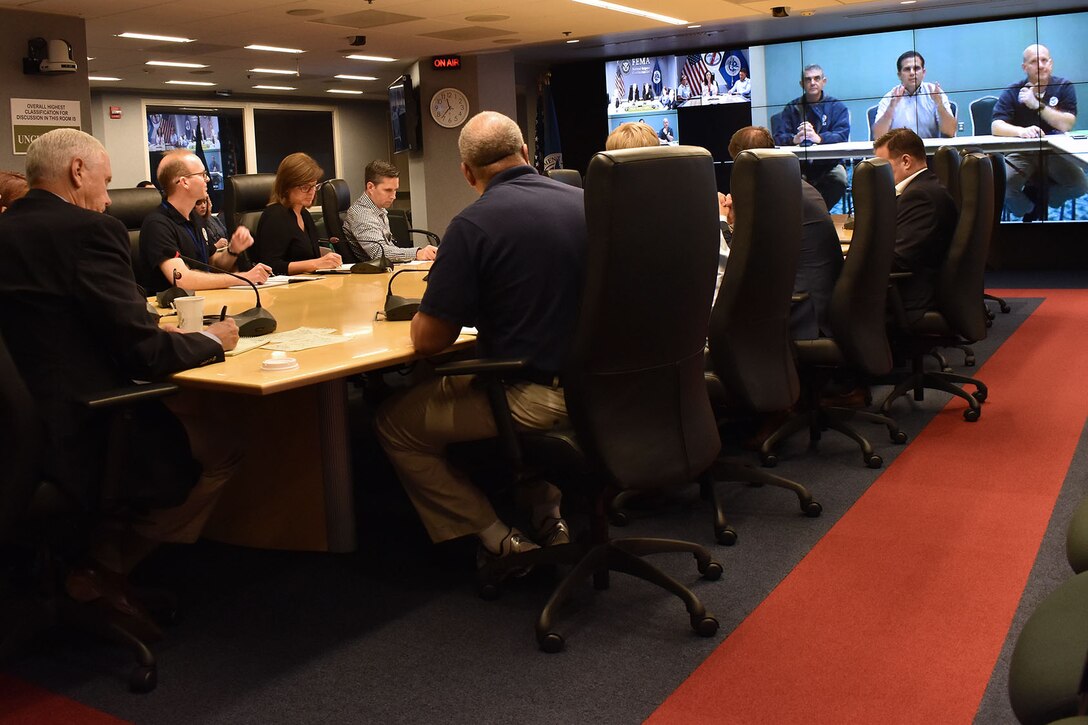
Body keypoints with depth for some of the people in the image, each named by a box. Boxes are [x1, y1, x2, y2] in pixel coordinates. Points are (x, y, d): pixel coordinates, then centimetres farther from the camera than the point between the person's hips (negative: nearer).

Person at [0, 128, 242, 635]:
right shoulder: (88, 230, -16)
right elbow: (144, 354, -18)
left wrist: (148, 328, 13)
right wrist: (211, 340, 0)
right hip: (88, 443, -9)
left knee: (186, 406, 21)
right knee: (223, 444, 9)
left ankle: (107, 561, 21)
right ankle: (108, 565, 12)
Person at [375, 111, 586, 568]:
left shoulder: (473, 225, -16)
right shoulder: (583, 202, 2)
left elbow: (427, 340, -12)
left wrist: (424, 317, 11)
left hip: (534, 398, -7)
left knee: (394, 424, 13)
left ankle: (500, 542, 10)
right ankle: (548, 519, 28)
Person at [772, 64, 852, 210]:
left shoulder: (837, 106, 9)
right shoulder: (791, 108, 12)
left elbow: (842, 136, -8)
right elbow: (778, 138, -1)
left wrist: (818, 138, -29)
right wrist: (794, 139, -25)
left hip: (828, 164, 0)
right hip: (798, 164, 0)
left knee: (839, 179, -32)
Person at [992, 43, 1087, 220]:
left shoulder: (1064, 88, 2)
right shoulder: (1012, 93, -2)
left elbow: (1066, 125, -11)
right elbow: (996, 126, -15)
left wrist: (1037, 104, -19)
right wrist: (1021, 131, -35)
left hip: (1054, 152, 1)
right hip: (1022, 154, -1)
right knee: (1001, 186, -28)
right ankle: (1027, 211, 6)